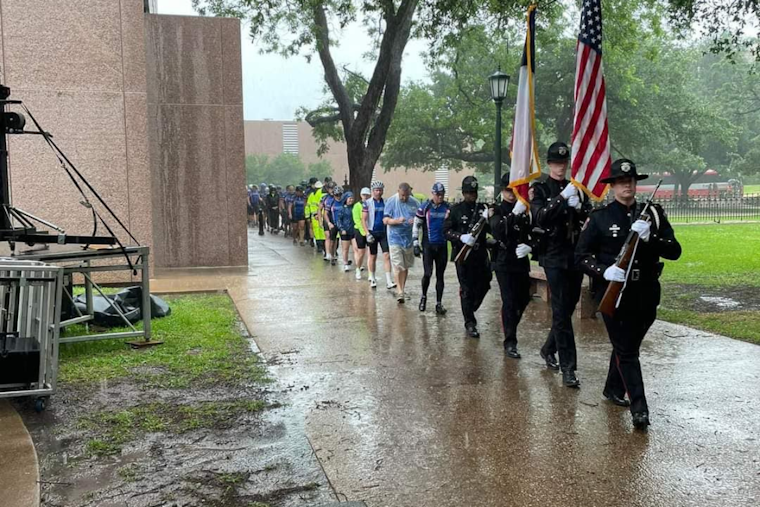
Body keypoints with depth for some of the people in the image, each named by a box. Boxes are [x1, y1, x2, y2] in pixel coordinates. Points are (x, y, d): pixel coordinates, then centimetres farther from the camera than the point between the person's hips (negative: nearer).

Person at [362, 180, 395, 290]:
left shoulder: (386, 202, 7)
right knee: (373, 256, 8)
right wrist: (367, 233, -13)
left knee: (387, 256, -7)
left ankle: (389, 281, -9)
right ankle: (372, 279, 23)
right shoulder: (367, 203, -1)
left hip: (384, 232, 2)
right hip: (373, 232, -2)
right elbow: (363, 219, -3)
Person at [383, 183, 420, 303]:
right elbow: (385, 220, -5)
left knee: (406, 266, 12)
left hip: (409, 238, 3)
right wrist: (397, 220, -24)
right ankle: (399, 292, -7)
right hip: (395, 238, -3)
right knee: (398, 266, -10)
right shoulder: (391, 202, -5)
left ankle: (402, 289, 25)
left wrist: (416, 221, -14)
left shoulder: (415, 203, 2)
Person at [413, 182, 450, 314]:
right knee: (428, 273, -9)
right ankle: (423, 296, 17)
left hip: (442, 246, 3)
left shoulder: (448, 208, 5)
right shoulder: (425, 208, -2)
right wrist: (416, 243, -3)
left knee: (440, 275, 6)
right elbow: (416, 225, 1)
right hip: (428, 245, -2)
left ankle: (439, 303, 13)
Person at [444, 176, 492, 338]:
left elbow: (492, 230, 6)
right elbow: (446, 231, -3)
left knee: (484, 285, 7)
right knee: (467, 289, -2)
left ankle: (470, 311, 32)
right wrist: (461, 237, -20)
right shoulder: (456, 210, 2)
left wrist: (488, 220, -14)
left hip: (480, 254, 4)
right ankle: (470, 323, 4)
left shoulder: (482, 208, 10)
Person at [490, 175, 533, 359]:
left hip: (522, 262, 4)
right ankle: (510, 342, -2)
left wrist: (529, 245, -13)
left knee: (523, 299, 13)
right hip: (504, 263, -4)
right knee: (509, 301, -9)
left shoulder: (525, 211, 7)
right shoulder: (497, 211, -3)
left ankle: (510, 328, 38)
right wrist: (514, 213, -35)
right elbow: (497, 229, -24)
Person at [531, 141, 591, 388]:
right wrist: (562, 197, -24)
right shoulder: (540, 189, -1)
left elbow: (591, 218, 6)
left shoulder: (576, 188, 11)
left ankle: (548, 349, 35)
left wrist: (579, 207, -14)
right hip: (555, 257, -5)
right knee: (561, 312, -8)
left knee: (567, 309, 14)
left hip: (576, 256, 5)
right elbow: (541, 218, -16)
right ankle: (568, 368, -7)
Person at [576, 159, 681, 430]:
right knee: (626, 350, -5)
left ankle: (613, 389, 38)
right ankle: (639, 407, -2)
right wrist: (604, 271, -21)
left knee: (628, 344, 19)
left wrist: (649, 237, -21)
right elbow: (581, 255, -3)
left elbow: (674, 251, -3)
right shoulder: (599, 218, -2)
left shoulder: (653, 213, 4)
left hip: (645, 294, 4)